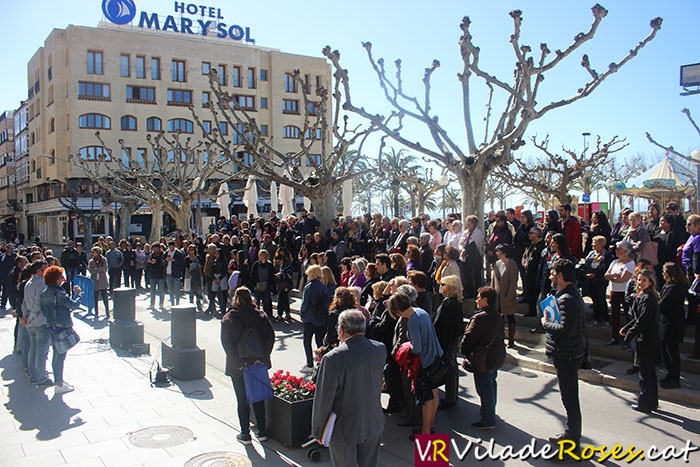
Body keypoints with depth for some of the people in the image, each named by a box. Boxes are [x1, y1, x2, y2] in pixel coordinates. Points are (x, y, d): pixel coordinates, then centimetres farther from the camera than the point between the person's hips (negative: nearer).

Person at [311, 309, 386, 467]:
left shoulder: (332, 359, -25)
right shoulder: (380, 349, -10)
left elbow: (323, 399, -18)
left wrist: (318, 431, -3)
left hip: (344, 430, -4)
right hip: (373, 424, 4)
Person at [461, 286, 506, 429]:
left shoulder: (480, 317, -22)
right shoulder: (497, 315, 7)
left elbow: (469, 337, -19)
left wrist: (464, 350, -3)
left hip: (484, 358, -10)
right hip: (497, 356, 10)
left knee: (484, 388, -2)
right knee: (491, 384, 23)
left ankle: (488, 420, 4)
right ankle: (490, 411, 39)